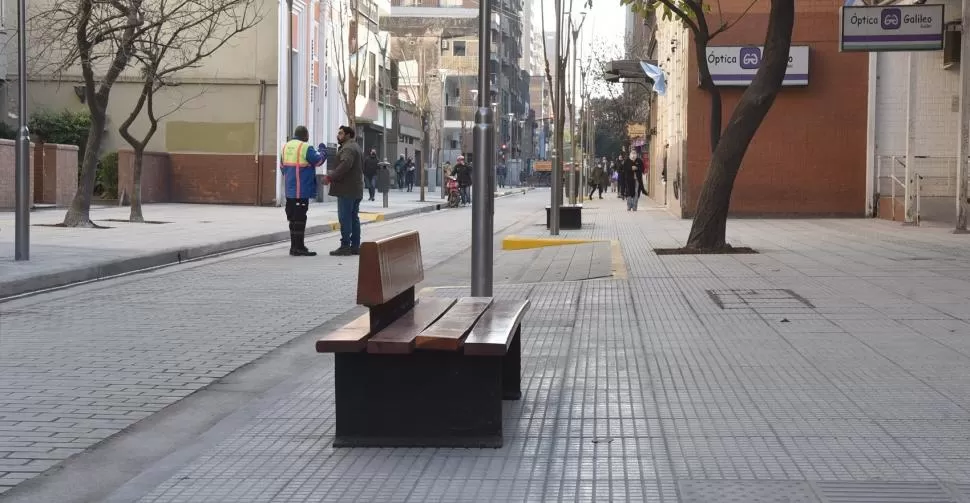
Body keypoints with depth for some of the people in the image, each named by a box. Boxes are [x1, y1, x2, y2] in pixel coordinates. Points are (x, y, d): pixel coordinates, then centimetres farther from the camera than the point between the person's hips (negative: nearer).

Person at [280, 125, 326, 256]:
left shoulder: (286, 147, 12)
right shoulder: (306, 148, -13)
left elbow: (282, 166, 18)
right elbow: (318, 161, -9)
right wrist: (323, 152, 10)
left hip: (289, 190, 8)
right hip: (302, 190, -8)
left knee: (293, 218, 13)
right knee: (300, 219, -6)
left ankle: (294, 246, 18)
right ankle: (299, 247, -5)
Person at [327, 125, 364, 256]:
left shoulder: (348, 148, -13)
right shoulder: (355, 147, 20)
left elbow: (345, 164, -28)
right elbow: (362, 166, 25)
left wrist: (331, 177, -25)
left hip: (346, 190, -10)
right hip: (356, 189, 10)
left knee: (345, 218, -8)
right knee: (354, 217, 11)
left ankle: (345, 246, -9)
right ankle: (355, 245, 13)